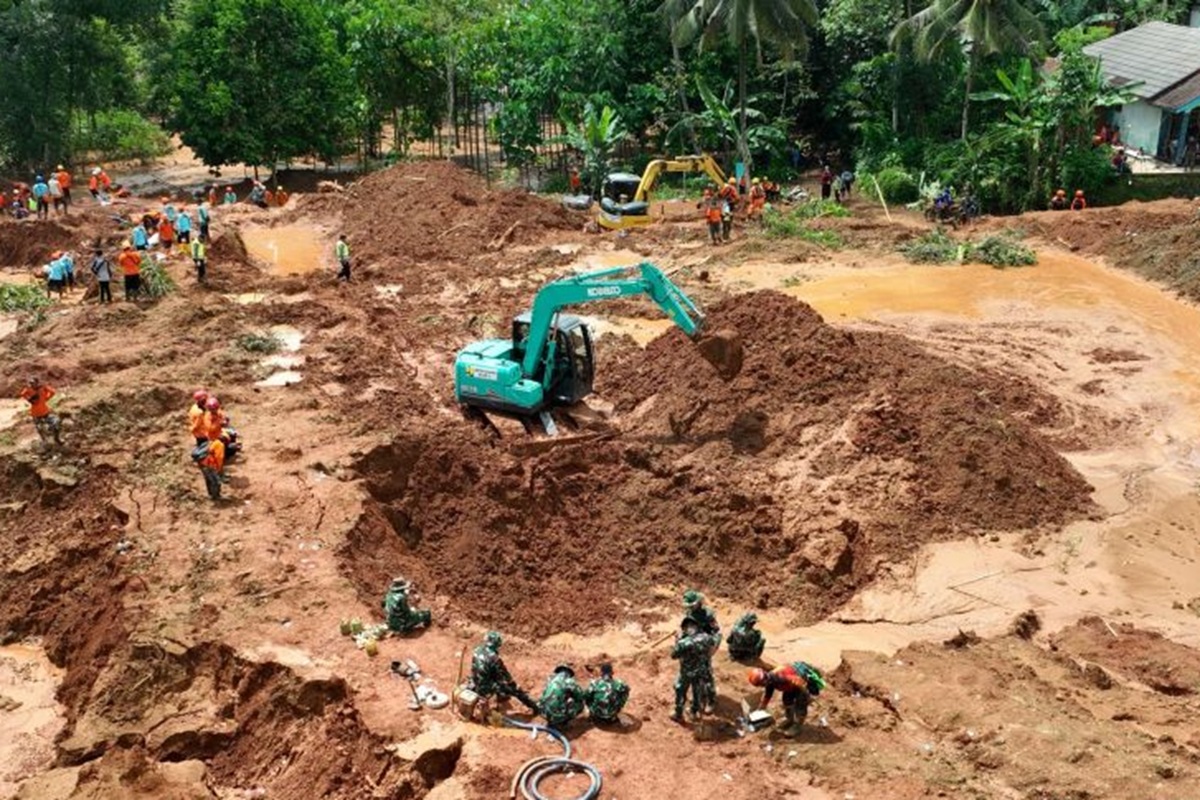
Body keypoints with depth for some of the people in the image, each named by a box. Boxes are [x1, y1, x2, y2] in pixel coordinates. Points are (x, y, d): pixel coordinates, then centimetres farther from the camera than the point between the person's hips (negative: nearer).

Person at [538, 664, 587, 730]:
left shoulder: (550, 679, 11)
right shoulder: (569, 682, -5)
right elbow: (581, 696, 5)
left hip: (544, 713, 6)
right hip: (558, 715, -6)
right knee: (580, 705, 9)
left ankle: (551, 722, 22)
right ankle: (560, 724, 9)